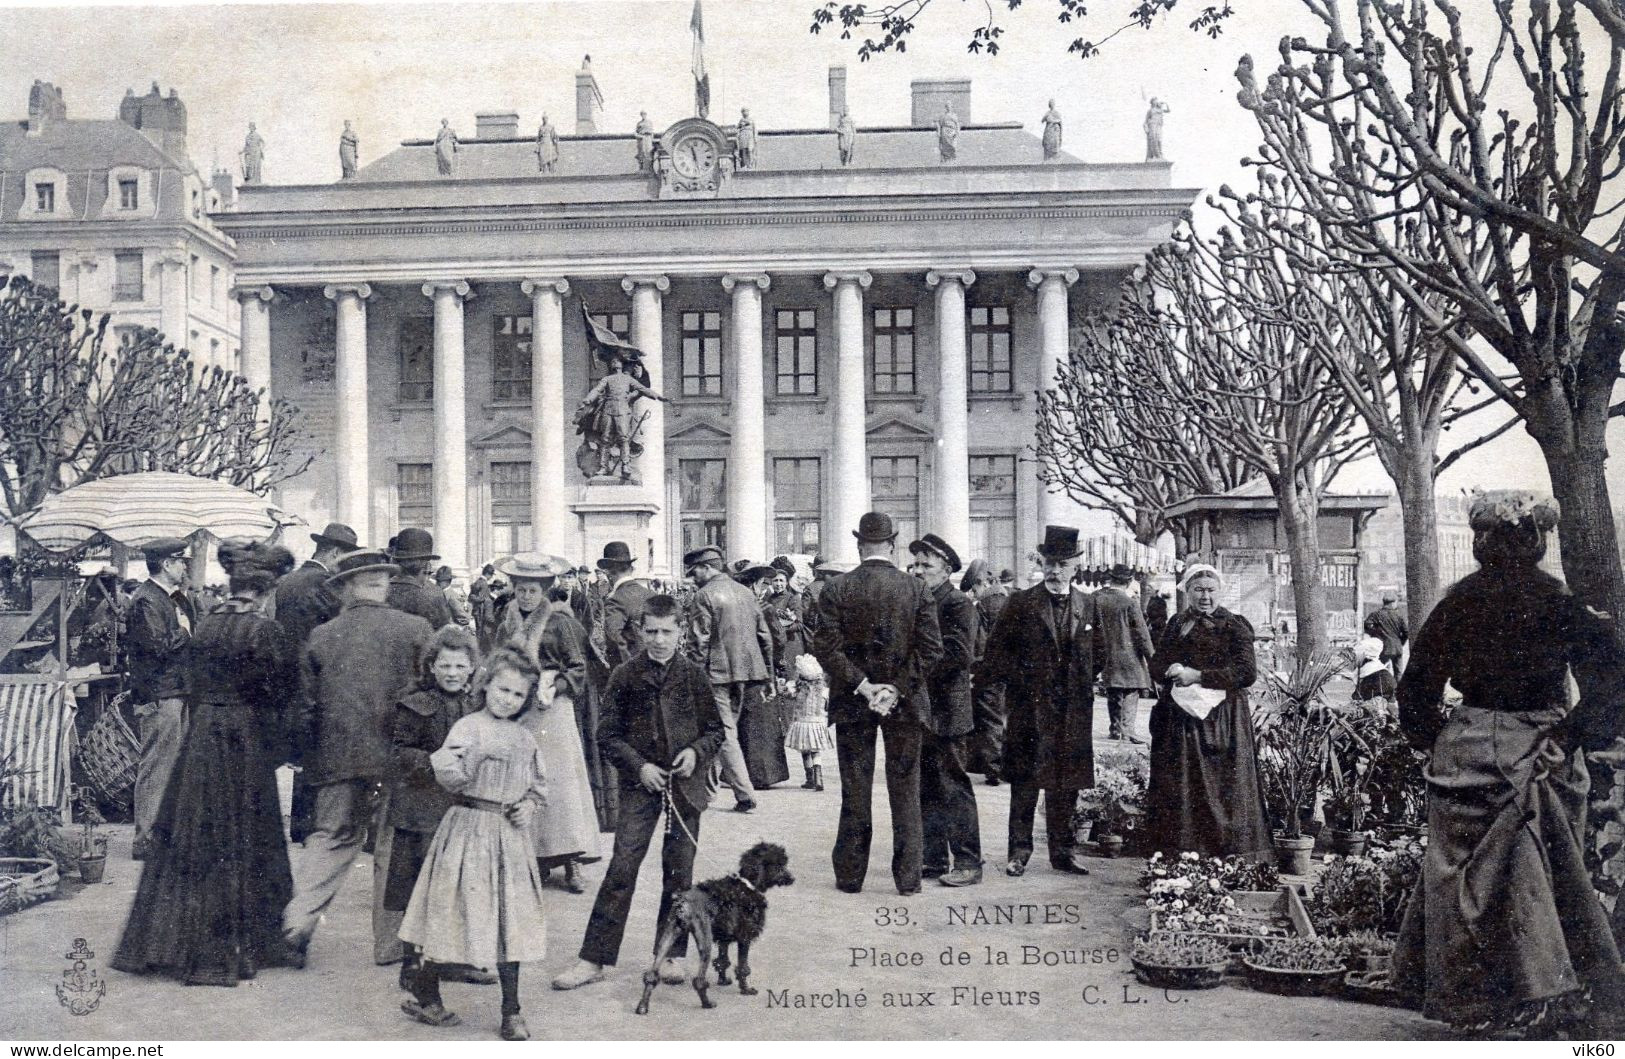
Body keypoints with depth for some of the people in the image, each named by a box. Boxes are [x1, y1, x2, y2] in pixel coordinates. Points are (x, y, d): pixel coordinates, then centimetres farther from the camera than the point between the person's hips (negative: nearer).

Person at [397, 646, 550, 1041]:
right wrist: (448, 762, -31)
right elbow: (454, 781, -18)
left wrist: (529, 805, 6)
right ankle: (424, 994, 21)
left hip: (510, 836, 5)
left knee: (510, 920, 7)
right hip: (470, 830, -5)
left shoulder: (524, 737, 10)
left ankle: (511, 1011, 16)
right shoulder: (468, 728, -9)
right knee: (456, 911, 1)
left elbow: (537, 783, 19)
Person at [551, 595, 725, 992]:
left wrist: (696, 751, -9)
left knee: (679, 870, 7)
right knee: (621, 868, -5)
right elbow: (608, 734, 1)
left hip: (685, 783, 2)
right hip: (640, 783, -1)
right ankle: (594, 958, 0)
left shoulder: (694, 676, 2)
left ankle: (671, 954, 19)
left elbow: (715, 730, 10)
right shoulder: (626, 675, -1)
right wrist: (638, 766, -10)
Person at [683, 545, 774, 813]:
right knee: (727, 728, 16)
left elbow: (698, 641, -14)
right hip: (744, 671, 7)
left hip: (717, 672, -7)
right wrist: (764, 668, 19)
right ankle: (709, 787, 25)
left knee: (724, 732, -3)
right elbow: (764, 635, 13)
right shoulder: (746, 592, 11)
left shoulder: (705, 595, -10)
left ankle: (745, 794, -8)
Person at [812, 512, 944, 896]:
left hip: (852, 704, 0)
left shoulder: (836, 590, -5)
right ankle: (908, 877, 11)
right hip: (905, 704, 0)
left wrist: (862, 686, -9)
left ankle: (850, 875, 15)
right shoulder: (916, 589, -4)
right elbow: (930, 648, -10)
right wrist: (897, 688, -9)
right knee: (905, 788, 9)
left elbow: (826, 647, -11)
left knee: (855, 791, 9)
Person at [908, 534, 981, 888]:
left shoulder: (959, 605, -8)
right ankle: (934, 858, 21)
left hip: (944, 710, -8)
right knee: (926, 789, 12)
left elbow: (960, 654, -18)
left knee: (954, 788, -3)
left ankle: (968, 862, 4)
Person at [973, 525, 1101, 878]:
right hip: (1029, 709, -3)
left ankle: (1063, 851, 19)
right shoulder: (1020, 604, -2)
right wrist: (1018, 683, -6)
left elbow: (1096, 655, 17)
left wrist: (1082, 686, 9)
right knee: (1024, 785, 2)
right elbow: (996, 651, -2)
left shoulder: (1088, 606, 9)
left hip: (1073, 713, 3)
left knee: (1066, 786, 9)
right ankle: (1019, 851, 10)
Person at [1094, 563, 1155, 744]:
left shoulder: (1096, 598, -2)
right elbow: (1141, 632, -10)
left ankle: (1115, 729, 20)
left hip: (1107, 655, 5)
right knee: (1131, 693, -1)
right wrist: (1151, 657, -2)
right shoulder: (1130, 602, -13)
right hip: (1129, 655, -5)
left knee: (1113, 695, 15)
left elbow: (1092, 625, 7)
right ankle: (1127, 728, -11)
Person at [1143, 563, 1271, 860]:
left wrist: (1198, 676, -15)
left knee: (1223, 789, -4)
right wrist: (1172, 671, -11)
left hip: (1222, 719, -4)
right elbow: (1156, 665, 12)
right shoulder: (1176, 623, 14)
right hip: (1179, 718, 4)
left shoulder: (1235, 626, -1)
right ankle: (1178, 858, 9)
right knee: (1179, 788, 3)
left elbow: (1247, 673, -12)